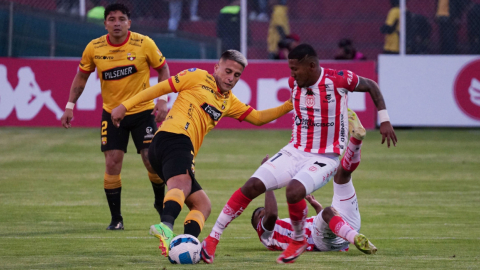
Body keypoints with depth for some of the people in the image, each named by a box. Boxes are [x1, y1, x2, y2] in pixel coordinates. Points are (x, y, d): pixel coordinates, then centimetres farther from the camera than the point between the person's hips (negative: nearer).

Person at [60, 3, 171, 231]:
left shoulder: (144, 44, -13)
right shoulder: (94, 48, -7)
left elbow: (163, 69, 1)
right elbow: (81, 77, 8)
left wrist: (163, 100, -9)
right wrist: (70, 106, 2)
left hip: (142, 111, -1)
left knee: (152, 160, -7)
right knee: (112, 163, -8)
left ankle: (161, 203, 21)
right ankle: (116, 219, 3)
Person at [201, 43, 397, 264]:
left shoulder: (338, 80, -15)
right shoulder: (294, 83, 2)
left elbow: (371, 86, 2)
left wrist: (384, 121, -1)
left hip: (325, 159, -5)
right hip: (294, 152, 5)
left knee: (293, 191, -33)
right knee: (253, 186, -14)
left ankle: (298, 241, -5)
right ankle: (213, 238, -7)